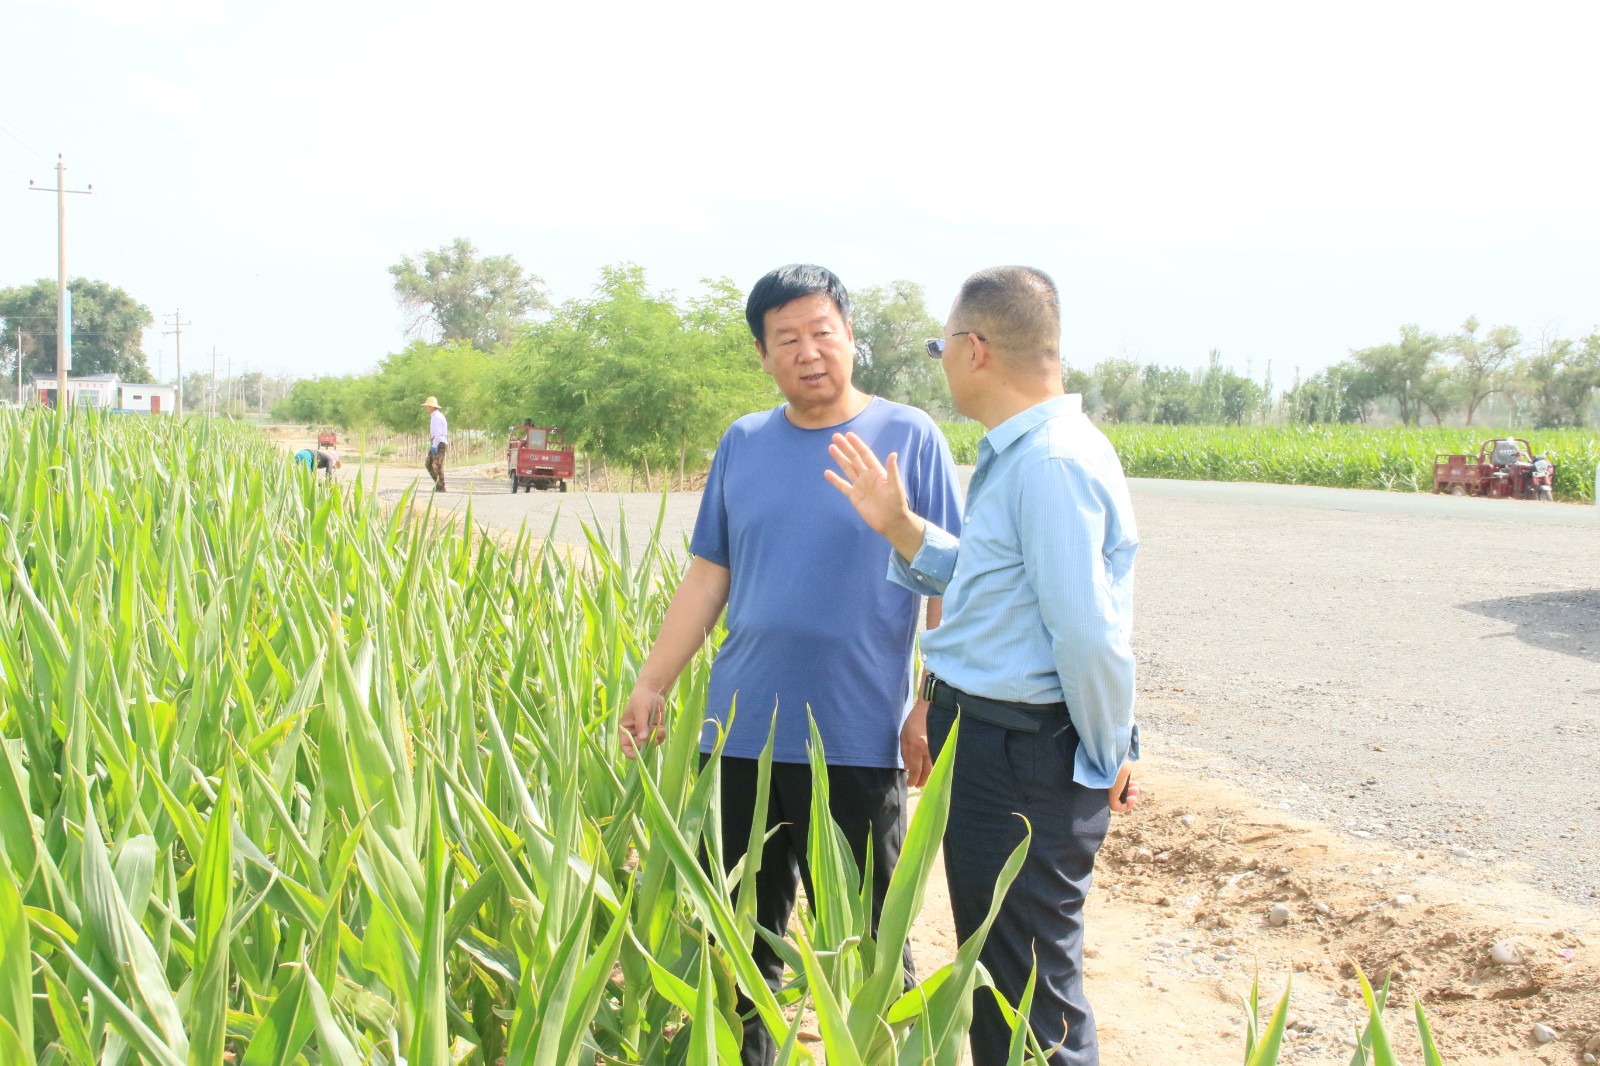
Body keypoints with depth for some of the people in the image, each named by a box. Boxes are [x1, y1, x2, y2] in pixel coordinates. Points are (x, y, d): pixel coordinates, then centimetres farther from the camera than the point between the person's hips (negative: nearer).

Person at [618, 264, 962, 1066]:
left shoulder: (908, 438, -4)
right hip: (739, 734, 4)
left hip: (857, 743, -4)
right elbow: (705, 580, 12)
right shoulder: (741, 444, 8)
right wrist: (651, 684, 7)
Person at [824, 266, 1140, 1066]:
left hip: (1022, 761, -11)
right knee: (995, 978, 23)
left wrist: (1105, 761, -14)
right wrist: (899, 527, 7)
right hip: (985, 739, 11)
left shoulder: (1051, 464, -23)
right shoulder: (1018, 453, 10)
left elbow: (1089, 634, -26)